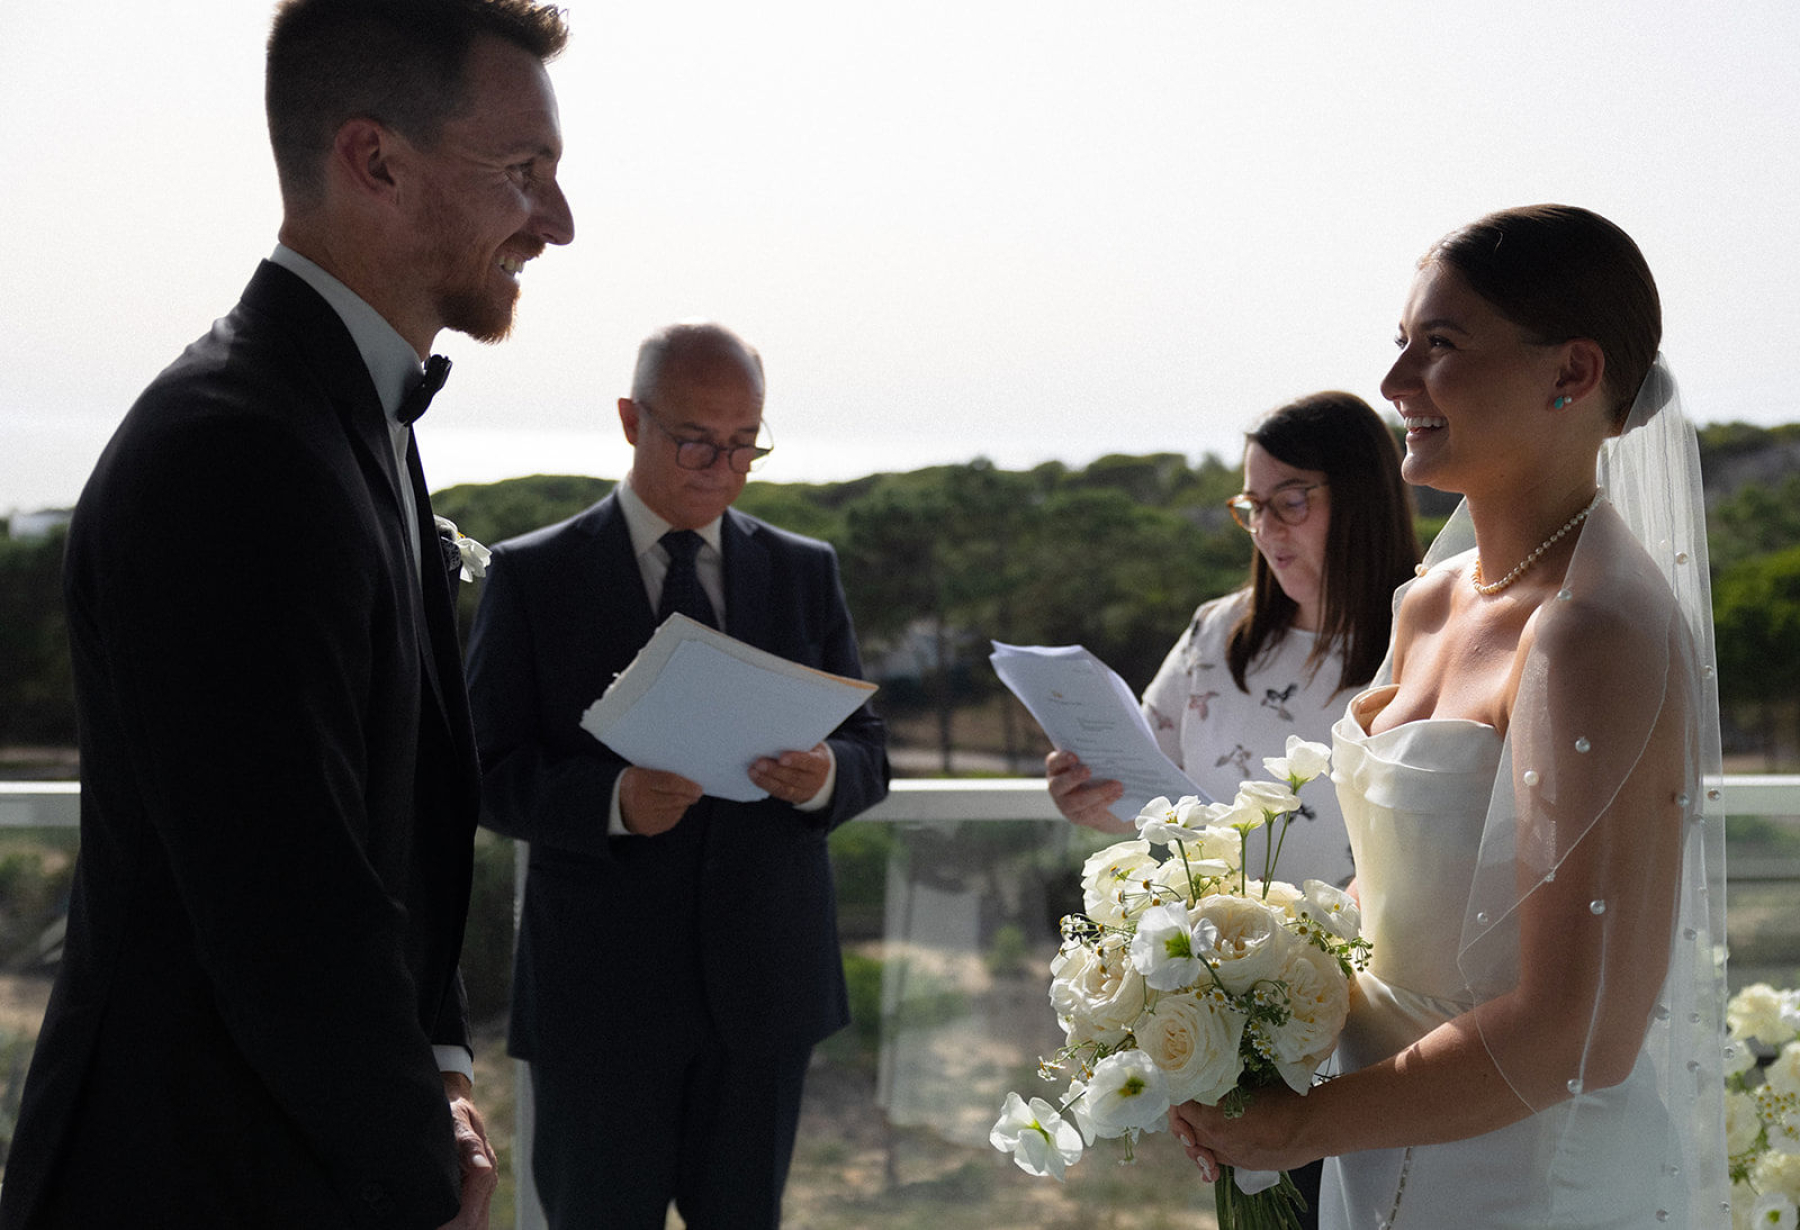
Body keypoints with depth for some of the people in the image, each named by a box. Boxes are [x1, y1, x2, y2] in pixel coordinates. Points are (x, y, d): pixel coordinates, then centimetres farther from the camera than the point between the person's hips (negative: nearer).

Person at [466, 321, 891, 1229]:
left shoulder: (805, 572, 9)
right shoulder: (532, 576, -1)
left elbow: (869, 750, 9)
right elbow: (487, 773, -5)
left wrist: (826, 777, -15)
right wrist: (611, 801, -24)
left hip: (765, 983, 3)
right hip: (601, 989, -2)